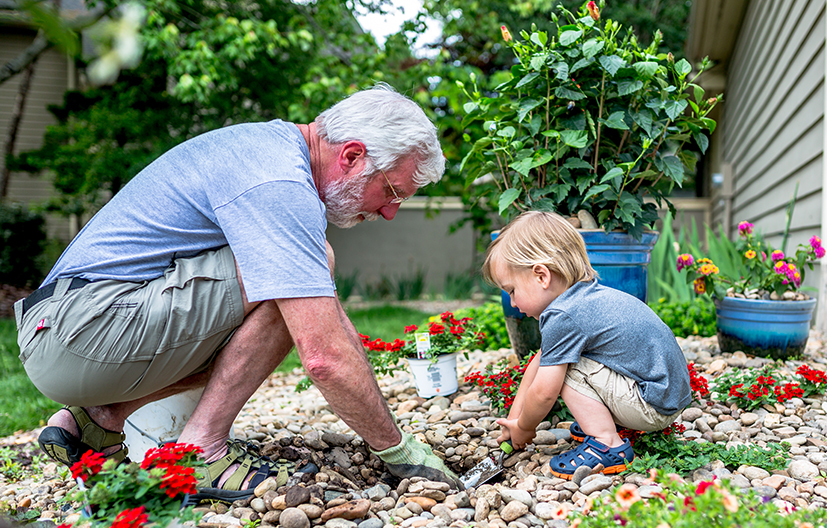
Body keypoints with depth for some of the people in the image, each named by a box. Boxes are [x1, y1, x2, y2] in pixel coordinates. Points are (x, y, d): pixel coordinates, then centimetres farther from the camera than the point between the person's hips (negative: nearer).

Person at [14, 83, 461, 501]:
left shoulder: (269, 144, 12)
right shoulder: (278, 183, -20)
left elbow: (327, 316, 16)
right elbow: (324, 356, -26)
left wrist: (381, 416, 14)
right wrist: (398, 449, -11)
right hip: (84, 331, -10)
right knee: (305, 267, -17)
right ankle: (202, 447, -11)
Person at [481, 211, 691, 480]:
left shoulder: (563, 317, -23)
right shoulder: (585, 297, 8)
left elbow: (543, 393, -18)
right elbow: (539, 361, 14)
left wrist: (523, 427, 2)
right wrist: (515, 417, 17)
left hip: (653, 408, -10)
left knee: (564, 366, -15)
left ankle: (608, 446, -10)